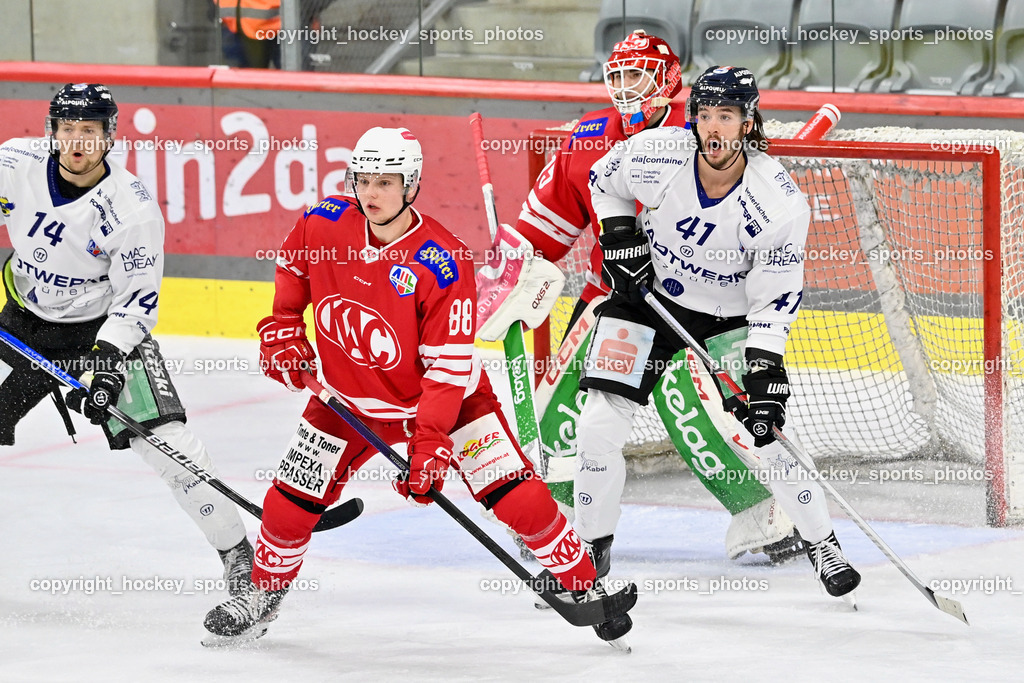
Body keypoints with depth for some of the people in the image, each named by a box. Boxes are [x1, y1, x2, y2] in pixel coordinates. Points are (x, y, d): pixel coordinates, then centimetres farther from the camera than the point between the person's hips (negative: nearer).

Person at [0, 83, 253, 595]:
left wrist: (108, 359, -28)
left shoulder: (134, 209, -21)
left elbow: (137, 298, -16)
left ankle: (237, 552, -8)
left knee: (164, 437, -16)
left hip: (106, 327, -3)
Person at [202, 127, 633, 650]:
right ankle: (263, 596, 26)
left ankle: (583, 587, 3)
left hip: (447, 396, -3)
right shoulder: (324, 225, -15)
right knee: (289, 504, 0)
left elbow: (450, 366, -24)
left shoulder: (442, 263, -27)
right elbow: (292, 268, 11)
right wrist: (282, 331, 4)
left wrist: (430, 441, -30)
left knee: (520, 500, -13)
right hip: (350, 400, 3)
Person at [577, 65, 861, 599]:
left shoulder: (779, 203, -25)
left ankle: (821, 544, 12)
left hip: (731, 315, -1)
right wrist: (620, 234, -11)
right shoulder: (655, 155, -22)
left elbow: (775, 299, -19)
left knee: (764, 432, -9)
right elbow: (603, 180, 2)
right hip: (647, 294, 1)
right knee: (601, 423, -9)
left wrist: (764, 369, -27)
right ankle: (589, 546, 9)